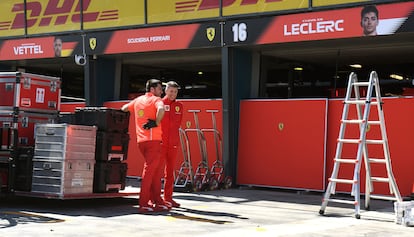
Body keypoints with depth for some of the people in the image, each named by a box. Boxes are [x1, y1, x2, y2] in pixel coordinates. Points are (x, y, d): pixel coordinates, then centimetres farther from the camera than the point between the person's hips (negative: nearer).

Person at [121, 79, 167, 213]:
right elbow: (161, 109, -26)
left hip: (141, 140, 7)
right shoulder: (156, 100, -4)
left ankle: (157, 202, 17)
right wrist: (156, 122, -14)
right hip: (153, 139, -7)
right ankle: (143, 204, -8)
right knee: (149, 171, -6)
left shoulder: (138, 100, 18)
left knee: (154, 171, 15)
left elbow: (124, 108, 29)